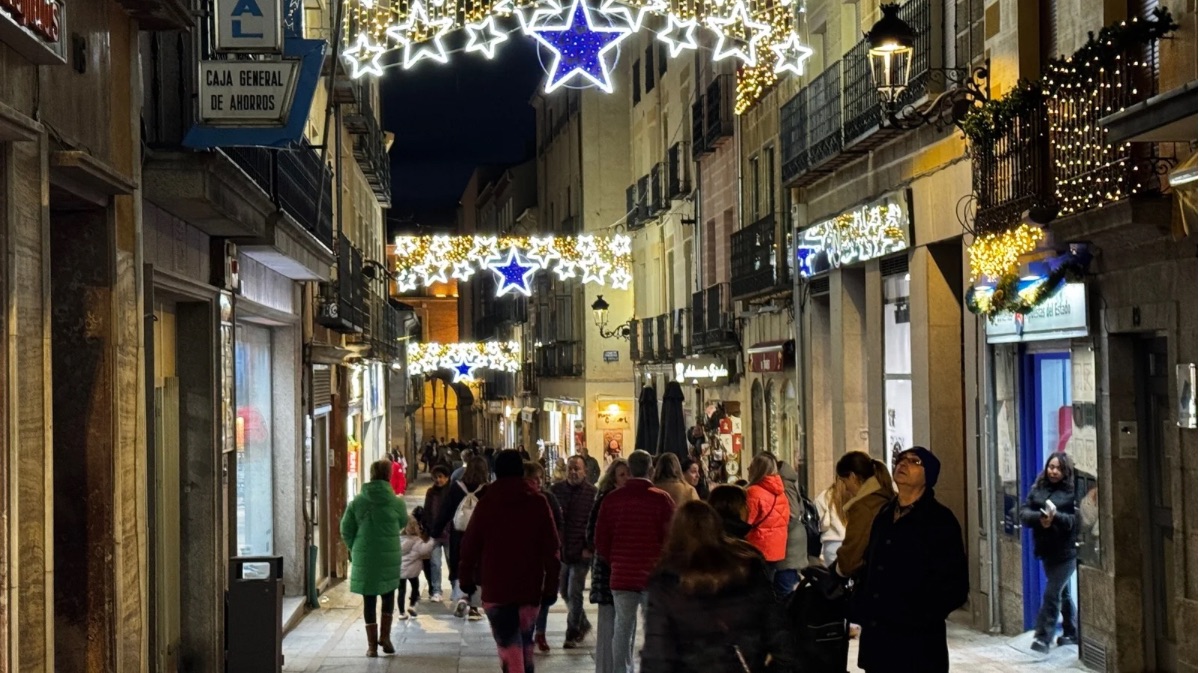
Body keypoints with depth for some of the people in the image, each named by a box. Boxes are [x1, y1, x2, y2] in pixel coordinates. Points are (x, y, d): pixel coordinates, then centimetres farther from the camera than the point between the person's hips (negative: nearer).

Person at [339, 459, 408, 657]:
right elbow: (403, 523, 9)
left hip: (363, 557, 1)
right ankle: (385, 635, 11)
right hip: (389, 556, -1)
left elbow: (346, 529, 0)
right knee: (388, 595, 19)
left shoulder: (357, 501, -3)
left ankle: (372, 644, 9)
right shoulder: (396, 502, -8)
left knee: (369, 599, 8)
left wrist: (355, 548, 15)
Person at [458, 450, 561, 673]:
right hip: (530, 587, 2)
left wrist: (466, 577, 13)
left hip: (496, 587, -2)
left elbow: (470, 545, 0)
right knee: (525, 642, 18)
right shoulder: (539, 503, 0)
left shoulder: (486, 504, -3)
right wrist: (551, 585, 4)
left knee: (509, 646, -5)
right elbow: (551, 548, -1)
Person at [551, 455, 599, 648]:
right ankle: (583, 624, 35)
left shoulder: (592, 493, -9)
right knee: (564, 592, 15)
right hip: (560, 550, 5)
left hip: (581, 552, -5)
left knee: (574, 594, -2)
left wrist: (590, 548, -12)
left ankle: (572, 635, 11)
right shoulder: (556, 489, 2)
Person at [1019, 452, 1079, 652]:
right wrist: (1039, 517, -20)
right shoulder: (1037, 488, 7)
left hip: (1066, 551, -6)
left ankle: (1043, 636, -4)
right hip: (1046, 549, 6)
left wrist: (1057, 517, -29)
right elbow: (1024, 512, 0)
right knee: (1063, 592, 18)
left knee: (1052, 594, -8)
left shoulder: (1073, 490, -9)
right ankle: (1072, 633, 31)